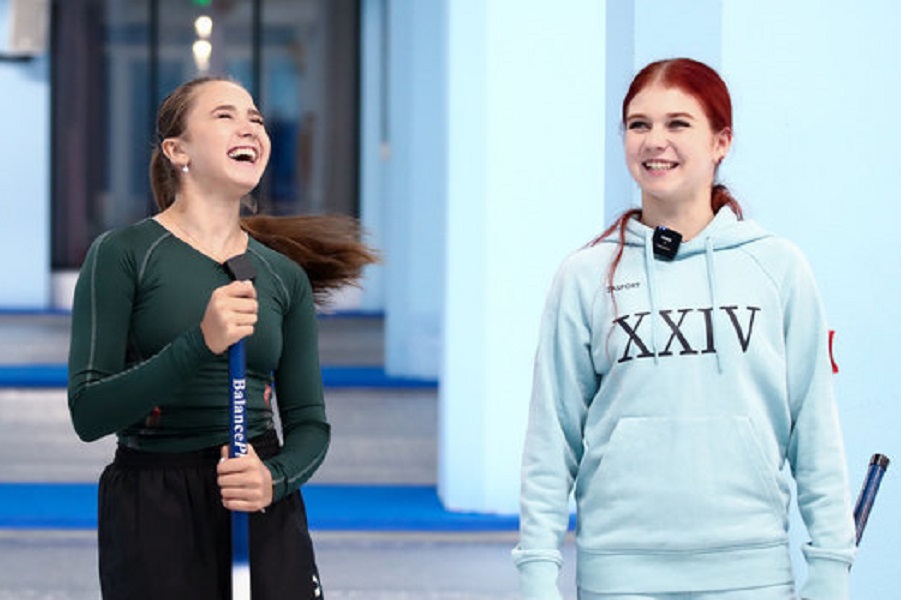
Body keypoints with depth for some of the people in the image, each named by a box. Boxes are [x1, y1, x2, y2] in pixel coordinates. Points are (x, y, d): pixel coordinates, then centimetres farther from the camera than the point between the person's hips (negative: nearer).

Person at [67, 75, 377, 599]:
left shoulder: (285, 276, 9)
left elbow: (308, 422, 10)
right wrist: (201, 344, -23)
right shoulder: (122, 255, -3)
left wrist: (276, 477, -11)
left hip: (266, 514, 3)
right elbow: (88, 413, -12)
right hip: (152, 512, -3)